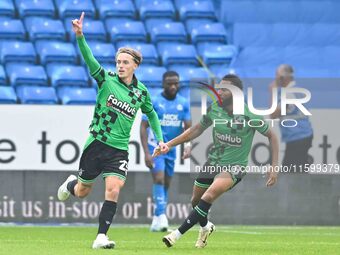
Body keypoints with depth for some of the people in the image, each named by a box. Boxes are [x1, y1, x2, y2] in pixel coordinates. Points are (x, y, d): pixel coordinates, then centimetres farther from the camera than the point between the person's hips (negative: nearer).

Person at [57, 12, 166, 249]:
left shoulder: (141, 91, 5)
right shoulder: (106, 80, -5)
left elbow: (151, 114, 24)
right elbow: (89, 59, -21)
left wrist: (160, 138, 16)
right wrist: (80, 36, -38)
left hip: (119, 149, 1)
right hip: (97, 143, -1)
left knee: (113, 191, -17)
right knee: (82, 192, 11)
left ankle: (101, 237, -16)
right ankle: (70, 184, 49)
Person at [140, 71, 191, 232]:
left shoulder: (183, 104, 2)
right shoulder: (153, 102, -10)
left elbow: (188, 127, 2)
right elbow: (143, 127, -11)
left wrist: (188, 145, -18)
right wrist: (146, 153, -19)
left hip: (171, 148, 5)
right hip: (155, 146, -5)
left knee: (166, 184, 9)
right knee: (159, 179, -19)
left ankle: (157, 219, 19)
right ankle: (161, 216, -24)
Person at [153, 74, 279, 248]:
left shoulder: (249, 116, -20)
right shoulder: (214, 109, -9)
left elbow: (271, 136, -6)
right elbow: (198, 129, 7)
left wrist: (274, 167, -11)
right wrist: (169, 145, 2)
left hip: (235, 166, -5)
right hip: (213, 161, 5)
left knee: (209, 196, -27)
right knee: (195, 201, 14)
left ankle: (177, 234, -23)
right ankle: (205, 227, 49)